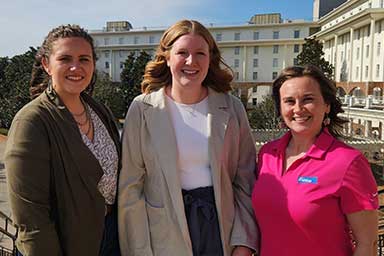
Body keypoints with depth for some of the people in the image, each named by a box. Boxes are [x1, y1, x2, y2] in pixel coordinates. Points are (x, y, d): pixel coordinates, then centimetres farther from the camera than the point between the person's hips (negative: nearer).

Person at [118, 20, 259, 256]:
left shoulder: (232, 109, -3)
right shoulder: (143, 110, -9)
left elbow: (245, 181, -1)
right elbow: (130, 187, -8)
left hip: (220, 226, 2)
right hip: (164, 234, -1)